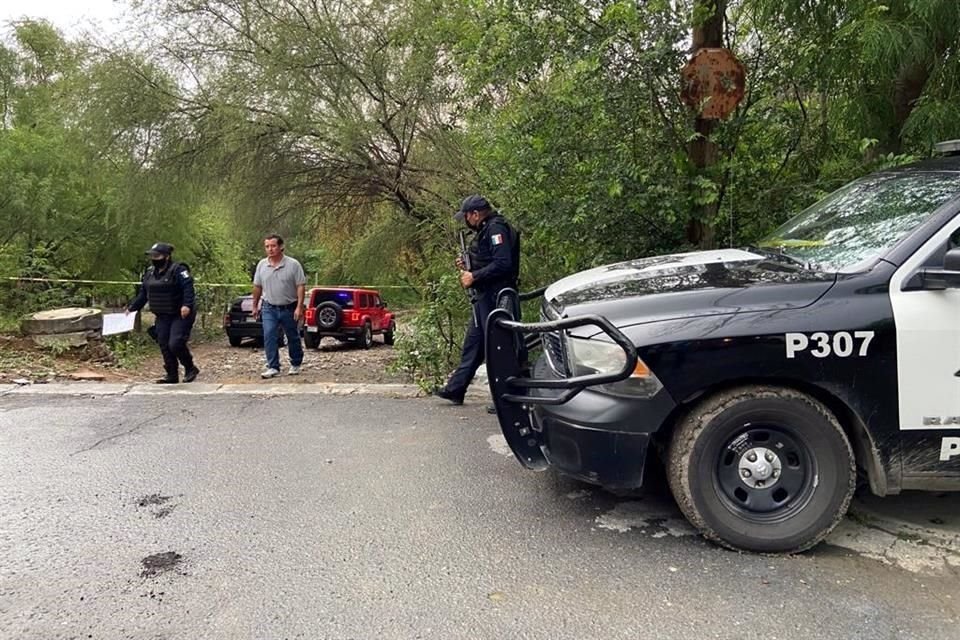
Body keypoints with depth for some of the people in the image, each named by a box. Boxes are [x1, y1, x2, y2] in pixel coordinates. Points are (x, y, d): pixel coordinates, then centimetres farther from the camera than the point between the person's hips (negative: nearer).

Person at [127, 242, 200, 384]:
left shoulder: (178, 270, -14)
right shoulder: (149, 273, 11)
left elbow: (188, 288, -25)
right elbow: (142, 294, 19)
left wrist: (187, 305, -37)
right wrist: (132, 308, 15)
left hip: (180, 315, -8)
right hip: (162, 317, 8)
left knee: (175, 344, -16)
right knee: (164, 345, 6)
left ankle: (190, 369, 6)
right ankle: (172, 375, 16)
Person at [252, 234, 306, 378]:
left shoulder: (293, 264, -10)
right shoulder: (262, 265, 2)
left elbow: (301, 286, -12)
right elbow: (257, 287, 11)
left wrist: (299, 307, -18)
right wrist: (255, 305, 13)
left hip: (289, 308, -2)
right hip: (269, 308, 3)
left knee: (293, 338, 11)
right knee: (269, 337, -8)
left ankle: (296, 364, 28)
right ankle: (273, 367, -3)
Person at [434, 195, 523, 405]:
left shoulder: (496, 229, -13)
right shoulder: (485, 231, 19)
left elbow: (502, 264, -23)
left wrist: (474, 277, -17)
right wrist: (468, 268, 10)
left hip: (496, 298, -11)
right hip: (485, 297, 11)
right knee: (472, 343, 14)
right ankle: (455, 389, 23)